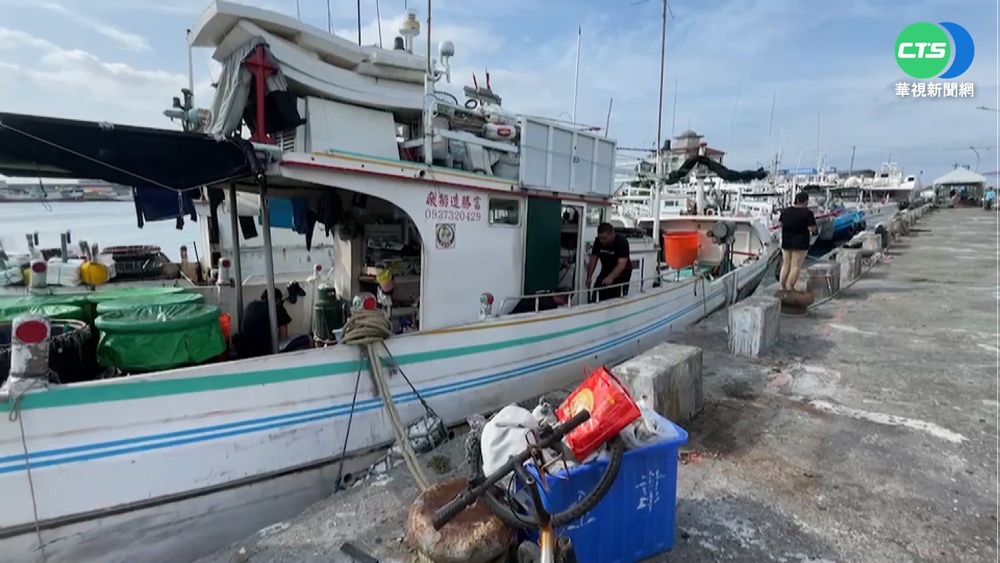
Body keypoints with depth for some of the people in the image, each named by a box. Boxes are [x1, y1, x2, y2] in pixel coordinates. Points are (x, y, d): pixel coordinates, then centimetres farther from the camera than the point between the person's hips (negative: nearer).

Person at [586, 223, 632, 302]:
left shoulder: (621, 241, -30)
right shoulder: (598, 241, -15)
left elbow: (622, 264, -39)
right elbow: (594, 258, -6)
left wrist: (611, 277, -54)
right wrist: (589, 277, -11)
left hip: (622, 272, -4)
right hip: (606, 270, 4)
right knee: (597, 297, -4)